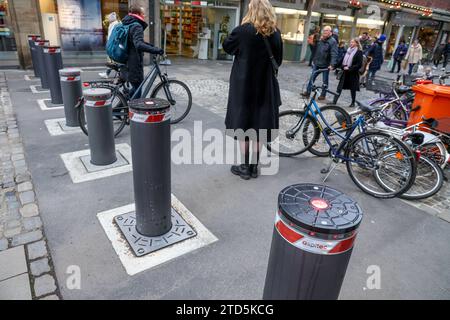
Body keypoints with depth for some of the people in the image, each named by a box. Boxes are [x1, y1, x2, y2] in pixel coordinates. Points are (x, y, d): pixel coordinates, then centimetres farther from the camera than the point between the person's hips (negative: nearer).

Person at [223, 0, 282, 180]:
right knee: (259, 125, 10)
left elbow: (227, 46, 4)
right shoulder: (275, 34, 2)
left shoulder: (244, 30, -11)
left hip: (243, 85, -4)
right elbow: (278, 60, 12)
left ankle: (245, 167, 11)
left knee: (242, 124, 5)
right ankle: (254, 166, 18)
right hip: (265, 86, 4)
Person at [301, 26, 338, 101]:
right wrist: (314, 60, 13)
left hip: (326, 65, -6)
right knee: (312, 78, 7)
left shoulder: (332, 41, -12)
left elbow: (334, 54, -20)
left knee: (325, 81, 7)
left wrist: (332, 65, -31)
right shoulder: (320, 39, 8)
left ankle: (323, 95, 17)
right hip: (317, 63, 6)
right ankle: (308, 92, 15)